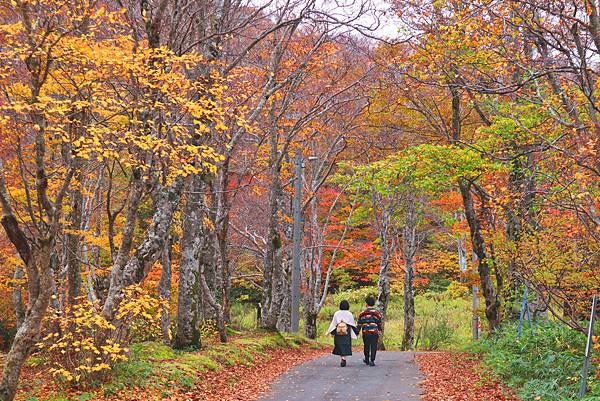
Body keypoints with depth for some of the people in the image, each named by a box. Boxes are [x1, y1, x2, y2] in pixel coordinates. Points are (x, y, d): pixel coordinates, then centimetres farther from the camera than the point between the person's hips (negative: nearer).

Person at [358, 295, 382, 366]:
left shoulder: (362, 313, 3)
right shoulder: (377, 313, 1)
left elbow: (359, 324, 5)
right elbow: (379, 324, 4)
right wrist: (379, 332, 13)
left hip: (365, 333, 1)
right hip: (374, 332, -1)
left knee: (366, 347, 15)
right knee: (373, 347, 1)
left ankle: (367, 360, 26)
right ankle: (372, 361, -6)